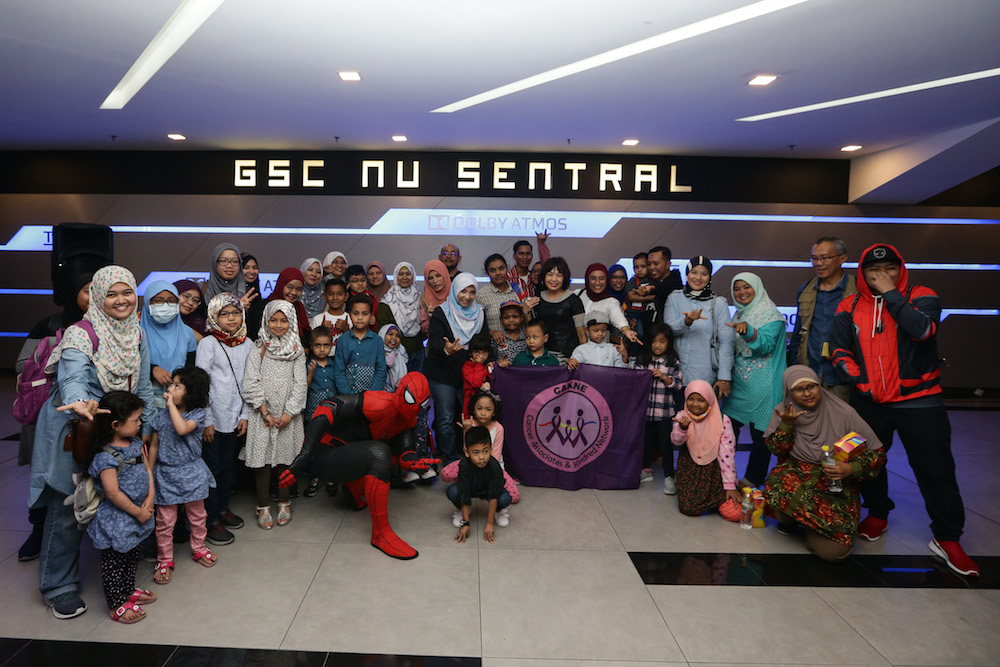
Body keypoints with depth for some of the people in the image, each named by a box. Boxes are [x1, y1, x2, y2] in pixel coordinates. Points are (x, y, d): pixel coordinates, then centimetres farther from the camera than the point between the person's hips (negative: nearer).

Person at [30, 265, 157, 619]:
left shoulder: (137, 334, 3)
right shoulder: (80, 335, -16)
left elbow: (143, 386, 9)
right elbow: (72, 377, -34)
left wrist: (147, 427, 7)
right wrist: (80, 402, -56)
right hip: (73, 431, -5)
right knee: (67, 508, 2)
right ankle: (59, 585, 20)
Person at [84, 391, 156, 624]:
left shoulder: (136, 443, 1)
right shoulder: (106, 456, -25)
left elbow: (146, 469, 6)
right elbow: (113, 493, -24)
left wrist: (150, 498, -7)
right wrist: (137, 512, -15)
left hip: (139, 513, 8)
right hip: (117, 520, -8)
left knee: (132, 556, 23)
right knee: (114, 562, 8)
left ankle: (129, 591, 41)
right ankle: (116, 605, 22)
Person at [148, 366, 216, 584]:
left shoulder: (197, 414, -11)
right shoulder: (161, 416, -2)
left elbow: (182, 429, -32)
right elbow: (154, 446, 7)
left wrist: (172, 405, -24)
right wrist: (149, 473, 8)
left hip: (192, 473, -1)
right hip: (166, 474, 1)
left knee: (197, 515, 15)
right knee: (165, 520, 6)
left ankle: (198, 549, 35)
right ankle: (165, 559, 22)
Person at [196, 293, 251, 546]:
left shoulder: (247, 344, 5)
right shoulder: (208, 344, -8)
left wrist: (245, 415, 5)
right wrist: (206, 420, -11)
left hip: (235, 418, 5)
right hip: (213, 417, -5)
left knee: (229, 465, 15)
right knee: (212, 466, 3)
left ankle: (223, 507, 31)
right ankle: (211, 519, 14)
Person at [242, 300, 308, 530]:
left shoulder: (296, 349, 5)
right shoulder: (258, 349, 2)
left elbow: (300, 383, 1)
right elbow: (252, 381, -4)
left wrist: (289, 412, -8)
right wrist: (265, 412, -10)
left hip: (288, 415, 1)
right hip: (263, 414, -1)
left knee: (285, 456, 7)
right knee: (262, 457, 1)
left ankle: (284, 502, 22)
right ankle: (263, 507, 14)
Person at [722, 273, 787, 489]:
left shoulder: (770, 315, -8)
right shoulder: (739, 315, 14)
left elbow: (765, 345, -22)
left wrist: (747, 331, -38)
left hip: (761, 386, -7)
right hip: (738, 382, 7)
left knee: (760, 433, 2)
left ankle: (753, 479, 14)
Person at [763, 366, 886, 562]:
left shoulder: (844, 413, -9)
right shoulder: (783, 410, -2)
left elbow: (877, 453, -4)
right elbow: (776, 450, -4)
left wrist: (850, 469, -22)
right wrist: (787, 423, -20)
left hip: (836, 486, -1)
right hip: (796, 475, 2)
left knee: (833, 550, -22)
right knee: (779, 485, -37)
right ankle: (787, 519, 1)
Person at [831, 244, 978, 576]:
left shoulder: (921, 297, -4)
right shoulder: (850, 306, 3)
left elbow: (922, 329, -25)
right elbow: (839, 351, 5)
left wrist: (891, 293, -20)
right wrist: (859, 381, -7)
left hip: (919, 401, -3)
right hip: (868, 401, 3)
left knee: (936, 470, 1)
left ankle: (947, 538, 16)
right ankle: (877, 514, 37)